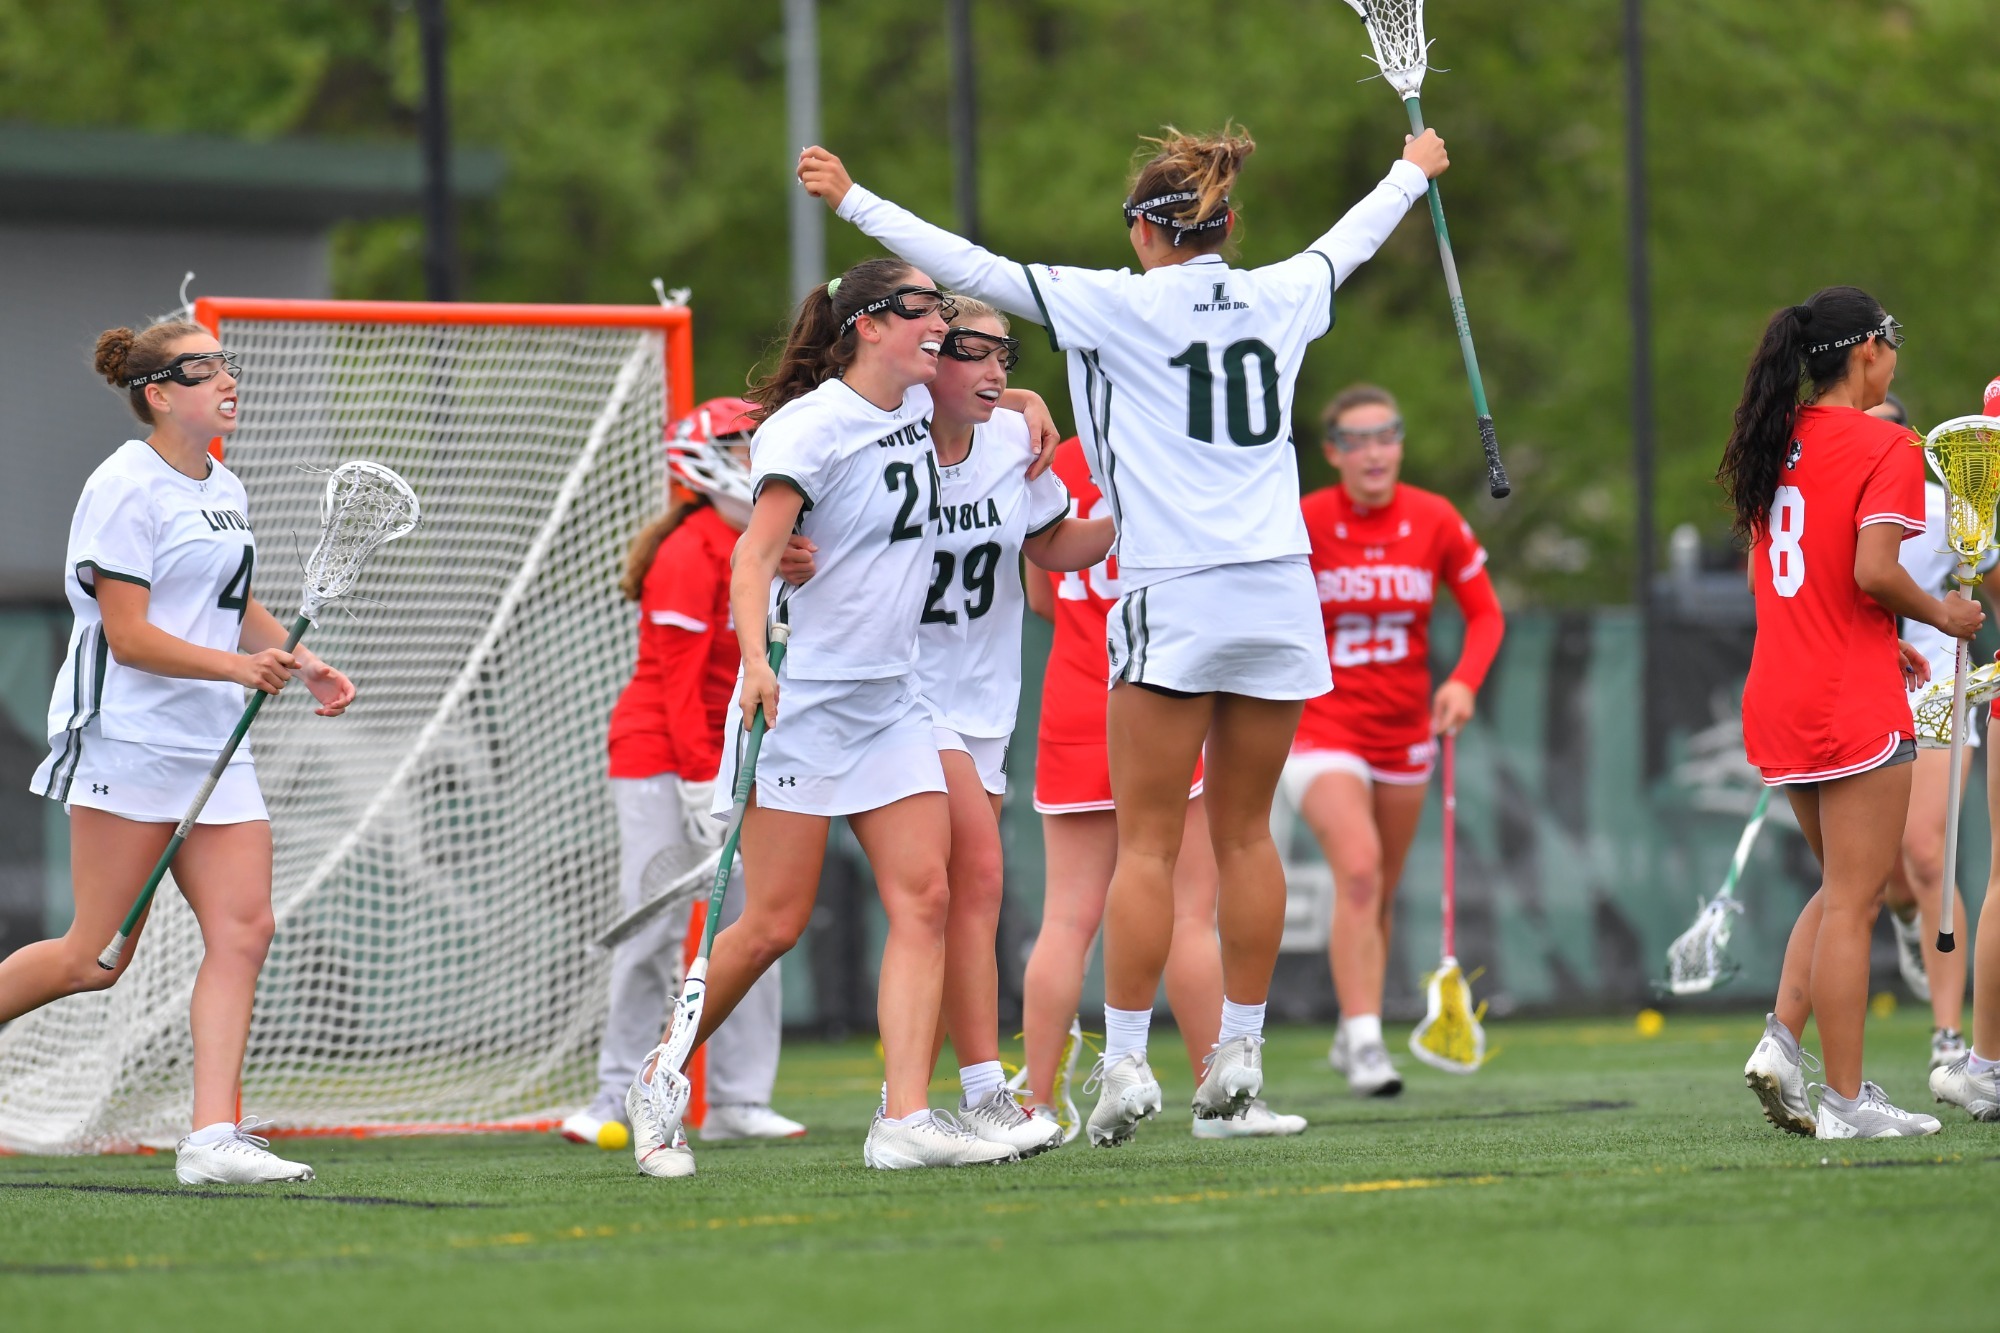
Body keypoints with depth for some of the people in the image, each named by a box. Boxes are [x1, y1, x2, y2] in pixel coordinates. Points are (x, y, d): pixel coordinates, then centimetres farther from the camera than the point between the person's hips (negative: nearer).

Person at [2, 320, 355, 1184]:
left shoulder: (225, 492, 15)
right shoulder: (126, 489, -10)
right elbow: (129, 636, -15)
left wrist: (304, 666, 14)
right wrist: (236, 667, -25)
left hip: (213, 750, 8)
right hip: (128, 746, -8)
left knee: (243, 928, -6)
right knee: (97, 959, -6)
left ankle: (213, 1137, -9)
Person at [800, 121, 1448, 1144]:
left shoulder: (1120, 304, -5)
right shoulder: (1283, 297, 9)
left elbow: (969, 268, -4)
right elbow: (1349, 241, 30)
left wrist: (853, 200, 4)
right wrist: (1413, 171, 51)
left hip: (1174, 599, -5)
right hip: (1279, 591, 5)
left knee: (1148, 842, -2)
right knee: (1245, 833, 10)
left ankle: (1126, 1060, -5)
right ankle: (1240, 1050, 12)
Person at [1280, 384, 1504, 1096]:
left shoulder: (1435, 522, -4)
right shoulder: (1301, 524, -11)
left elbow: (1485, 614, 5)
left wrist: (1463, 681, -12)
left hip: (1404, 731, 4)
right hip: (1321, 727, -4)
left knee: (1381, 894, 13)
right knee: (1358, 871, -23)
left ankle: (1354, 1038, 30)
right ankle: (1363, 1039, -22)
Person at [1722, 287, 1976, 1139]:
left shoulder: (1779, 442, 11)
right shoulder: (1883, 447, -12)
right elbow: (1874, 571, -22)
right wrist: (1941, 615, -4)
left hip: (1776, 698, 7)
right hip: (1853, 704, -7)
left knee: (1841, 889, 20)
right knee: (1852, 902, -2)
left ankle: (1782, 1041, 6)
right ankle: (1846, 1100, 0)